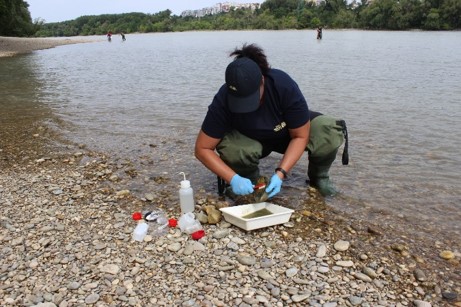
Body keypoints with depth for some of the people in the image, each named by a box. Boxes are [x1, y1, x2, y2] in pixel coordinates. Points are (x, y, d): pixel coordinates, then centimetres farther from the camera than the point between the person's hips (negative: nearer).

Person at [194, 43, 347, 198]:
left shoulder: (284, 86, -33)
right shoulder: (223, 100, -31)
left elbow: (300, 136, -24)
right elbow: (202, 149, -26)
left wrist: (280, 173, -35)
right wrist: (233, 179, -36)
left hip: (287, 134, 1)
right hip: (250, 139, 0)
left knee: (330, 131, -28)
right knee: (231, 148, -36)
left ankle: (318, 177, 3)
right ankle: (251, 181, -2)